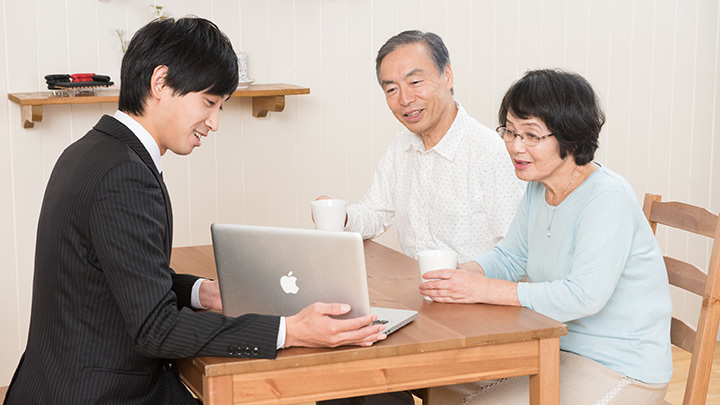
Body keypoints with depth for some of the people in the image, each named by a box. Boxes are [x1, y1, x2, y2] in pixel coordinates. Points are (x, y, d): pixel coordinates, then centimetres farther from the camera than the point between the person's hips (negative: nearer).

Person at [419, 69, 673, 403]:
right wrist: (462, 275, -8)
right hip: (560, 348, 9)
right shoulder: (540, 189, 4)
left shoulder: (607, 198, -24)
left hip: (618, 371, -8)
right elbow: (510, 256, 15)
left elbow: (584, 296, -31)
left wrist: (485, 290, -29)